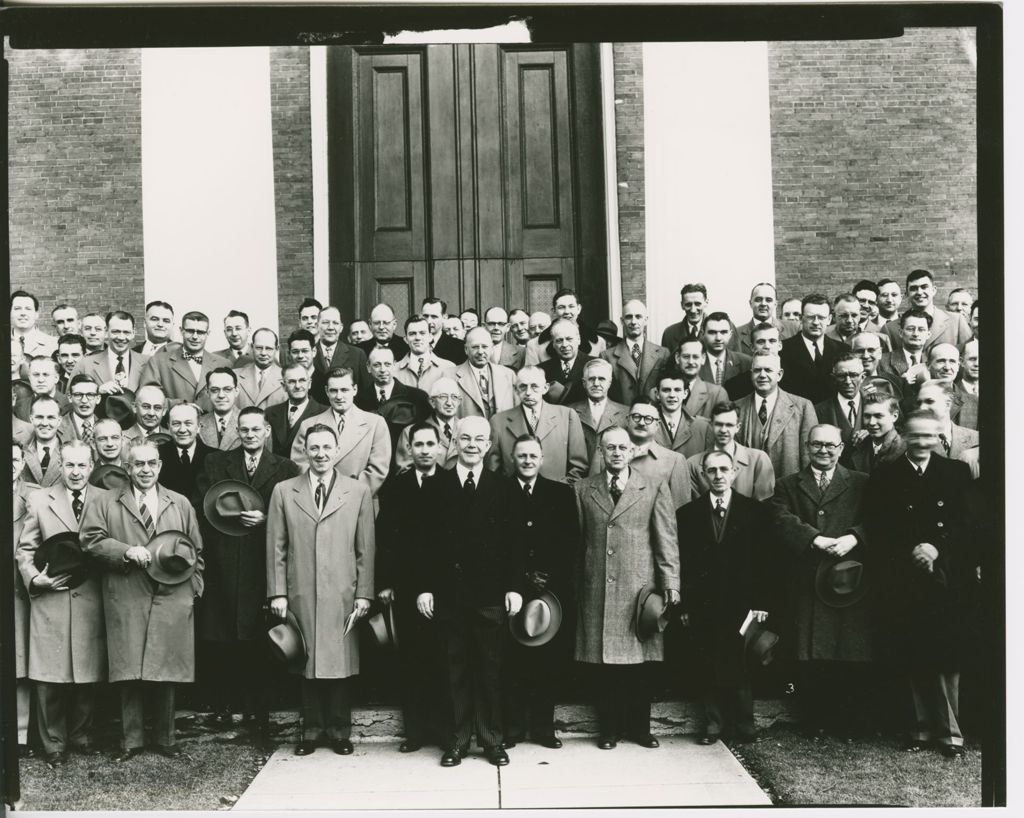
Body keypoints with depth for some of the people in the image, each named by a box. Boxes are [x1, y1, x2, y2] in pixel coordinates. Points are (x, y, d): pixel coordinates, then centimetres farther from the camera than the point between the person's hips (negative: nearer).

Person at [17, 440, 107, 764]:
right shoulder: (39, 500, 6)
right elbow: (25, 548, 6)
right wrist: (35, 578, -9)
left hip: (91, 600, 1)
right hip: (50, 599, 0)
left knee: (88, 674, 7)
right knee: (50, 677, 2)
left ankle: (82, 736, 24)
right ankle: (53, 743, 16)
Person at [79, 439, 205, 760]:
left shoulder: (180, 504, 15)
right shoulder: (105, 504, 8)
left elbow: (196, 549, 16)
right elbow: (92, 540, -3)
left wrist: (194, 587, 7)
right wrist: (128, 552, -15)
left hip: (171, 600, 2)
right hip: (126, 602, -1)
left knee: (167, 673, 5)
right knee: (129, 674, -1)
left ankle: (165, 739, 17)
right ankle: (131, 740, 12)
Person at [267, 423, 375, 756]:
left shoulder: (359, 491, 5)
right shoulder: (283, 491, 6)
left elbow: (366, 549, 4)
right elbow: (276, 548, 5)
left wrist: (364, 594, -1)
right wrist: (277, 593, 0)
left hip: (342, 596, 0)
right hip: (300, 595, 0)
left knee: (341, 663, 4)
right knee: (307, 664, 5)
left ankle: (339, 731, 18)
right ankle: (311, 729, 20)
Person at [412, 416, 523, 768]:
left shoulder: (502, 487, 4)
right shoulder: (436, 485, 4)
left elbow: (512, 542, 3)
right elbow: (424, 540, 3)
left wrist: (514, 587, -3)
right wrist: (423, 586, -3)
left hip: (490, 594, 0)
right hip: (447, 593, 0)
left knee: (490, 669, 7)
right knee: (454, 669, 7)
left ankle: (492, 740, 18)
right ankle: (456, 741, 17)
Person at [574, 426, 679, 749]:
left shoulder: (655, 490, 6)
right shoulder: (582, 490, 9)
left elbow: (667, 542, 2)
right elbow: (576, 540, 7)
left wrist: (671, 586, -4)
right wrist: (575, 584, 2)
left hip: (639, 588, -1)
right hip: (596, 590, 1)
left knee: (638, 661, 5)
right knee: (601, 663, 4)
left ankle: (638, 726, 21)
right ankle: (609, 728, 18)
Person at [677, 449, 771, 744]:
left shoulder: (754, 510, 4)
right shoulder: (688, 513, 6)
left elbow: (764, 561, 2)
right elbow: (682, 562, 3)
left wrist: (761, 602, -4)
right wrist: (684, 605, -2)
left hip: (741, 602, -1)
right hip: (703, 606, 1)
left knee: (739, 663, 2)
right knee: (707, 666, 5)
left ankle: (743, 721, 16)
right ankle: (714, 722, 15)